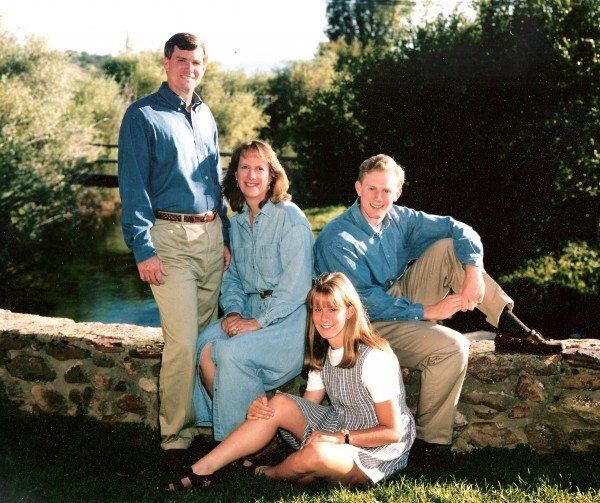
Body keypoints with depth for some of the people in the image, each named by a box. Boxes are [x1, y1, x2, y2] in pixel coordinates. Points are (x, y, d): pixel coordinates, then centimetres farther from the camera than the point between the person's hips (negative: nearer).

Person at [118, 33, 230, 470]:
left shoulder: (206, 116, 18)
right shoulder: (143, 115, -2)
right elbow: (133, 187, -7)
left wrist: (225, 236, 15)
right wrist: (143, 248, -14)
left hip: (210, 234, 6)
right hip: (170, 238, -6)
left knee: (207, 331, 8)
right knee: (182, 339, -10)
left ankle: (201, 420, 21)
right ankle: (176, 437, 1)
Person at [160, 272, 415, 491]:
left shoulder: (373, 359, -22)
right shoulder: (322, 353, 3)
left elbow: (393, 431, -19)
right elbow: (307, 405, 3)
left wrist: (341, 438, -26)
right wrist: (263, 410, -15)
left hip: (379, 452, -7)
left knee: (316, 454, -36)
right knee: (280, 403, -14)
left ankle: (271, 474, -1)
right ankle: (201, 470, -13)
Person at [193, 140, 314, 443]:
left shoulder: (290, 217, -9)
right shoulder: (237, 222, 14)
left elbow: (296, 283, -16)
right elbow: (231, 276, 18)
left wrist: (258, 321, -20)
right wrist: (234, 310, -3)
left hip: (289, 316, -6)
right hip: (250, 308, 6)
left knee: (231, 351, -27)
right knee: (205, 344, -21)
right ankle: (218, 421, -7)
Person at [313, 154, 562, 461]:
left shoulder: (397, 219, 1)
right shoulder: (337, 241, -19)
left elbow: (458, 229, -2)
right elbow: (367, 302, -23)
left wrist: (474, 272, -21)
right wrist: (428, 312, -25)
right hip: (370, 325, -7)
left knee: (447, 247, -8)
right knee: (453, 346, -27)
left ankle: (509, 325, -11)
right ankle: (428, 440, -15)